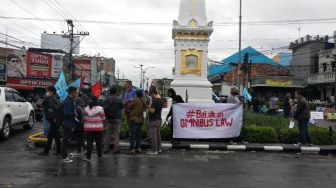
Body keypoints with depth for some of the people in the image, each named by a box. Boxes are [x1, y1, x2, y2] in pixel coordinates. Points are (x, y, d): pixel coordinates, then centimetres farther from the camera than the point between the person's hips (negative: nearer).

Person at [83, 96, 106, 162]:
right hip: (98, 128, -2)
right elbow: (103, 119, -2)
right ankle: (99, 155, 21)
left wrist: (86, 125, 21)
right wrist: (103, 125, 15)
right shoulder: (100, 109, -8)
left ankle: (88, 157, 1)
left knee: (89, 142, 3)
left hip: (88, 128, 2)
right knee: (99, 142, 9)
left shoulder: (86, 109, 1)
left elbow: (84, 118, 8)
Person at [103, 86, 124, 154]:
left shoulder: (107, 99, -3)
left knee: (108, 133, 11)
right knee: (116, 134, 3)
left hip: (109, 118, 3)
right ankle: (115, 149, 4)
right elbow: (122, 107, 5)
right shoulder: (119, 99, -8)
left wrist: (106, 115, 5)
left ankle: (106, 148, 14)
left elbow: (105, 108, -9)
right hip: (117, 118, -2)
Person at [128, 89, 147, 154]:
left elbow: (129, 107, -9)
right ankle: (138, 148, 18)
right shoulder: (144, 102, 7)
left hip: (134, 119, -7)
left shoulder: (135, 100, -13)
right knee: (138, 135, 15)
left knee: (133, 135, -5)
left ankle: (132, 149, -6)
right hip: (141, 119, 7)